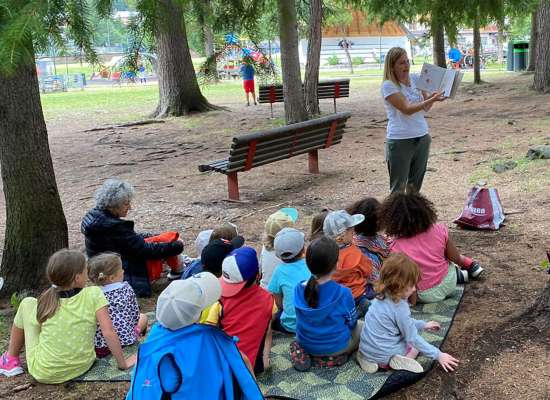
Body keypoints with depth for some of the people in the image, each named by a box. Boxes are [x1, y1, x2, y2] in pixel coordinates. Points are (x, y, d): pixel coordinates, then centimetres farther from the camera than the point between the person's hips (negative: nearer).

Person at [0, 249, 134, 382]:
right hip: (81, 367, 1)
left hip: (44, 373, -1)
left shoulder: (45, 302, -11)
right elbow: (109, 333, -18)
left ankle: (11, 359, 27)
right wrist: (122, 363, -9)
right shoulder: (93, 294, -16)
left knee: (28, 303, 13)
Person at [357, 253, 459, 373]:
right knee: (415, 343, 19)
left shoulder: (383, 296, 0)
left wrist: (423, 325, 24)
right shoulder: (400, 307, -24)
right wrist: (438, 355, -10)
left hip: (365, 349, 5)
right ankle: (399, 361, -7)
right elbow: (413, 338, -16)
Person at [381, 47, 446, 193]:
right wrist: (431, 100, -28)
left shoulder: (416, 78, 7)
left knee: (415, 185, 15)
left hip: (422, 138, 6)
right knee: (398, 188, 1)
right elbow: (407, 109, -19)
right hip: (400, 142, -6)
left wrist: (433, 96, -11)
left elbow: (425, 108, 9)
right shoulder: (388, 85, -10)